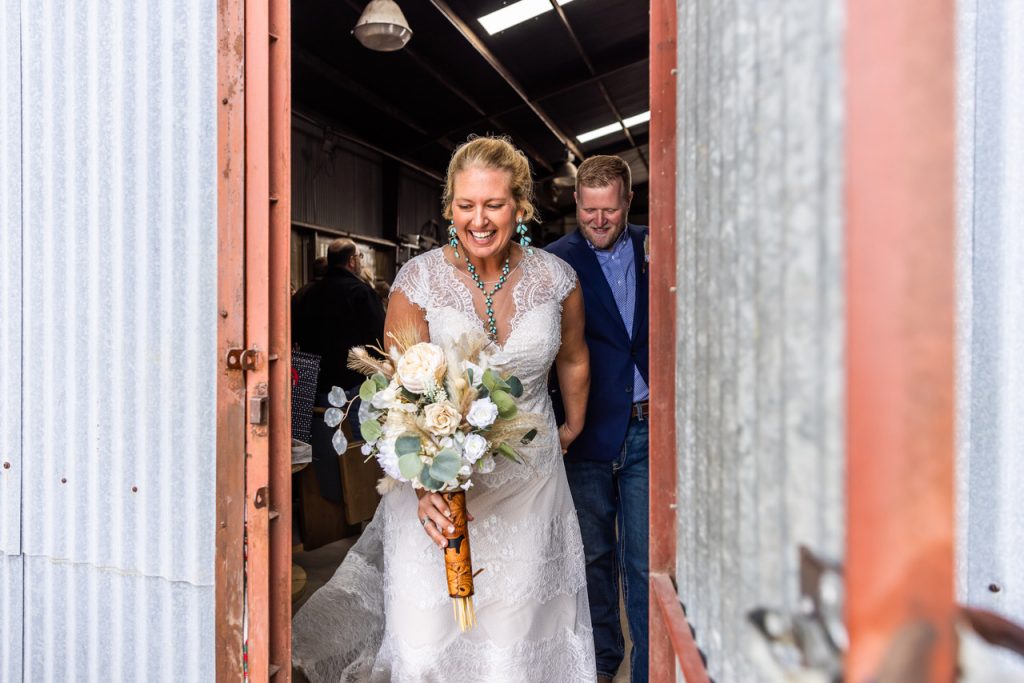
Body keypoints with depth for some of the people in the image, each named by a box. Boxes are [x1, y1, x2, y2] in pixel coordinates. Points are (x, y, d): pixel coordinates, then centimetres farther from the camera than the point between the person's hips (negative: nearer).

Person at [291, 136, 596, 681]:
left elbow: (574, 360, 15)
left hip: (529, 482, 2)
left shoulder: (555, 278, -3)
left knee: (517, 638, 9)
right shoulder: (418, 280, -10)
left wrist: (572, 429, 26)